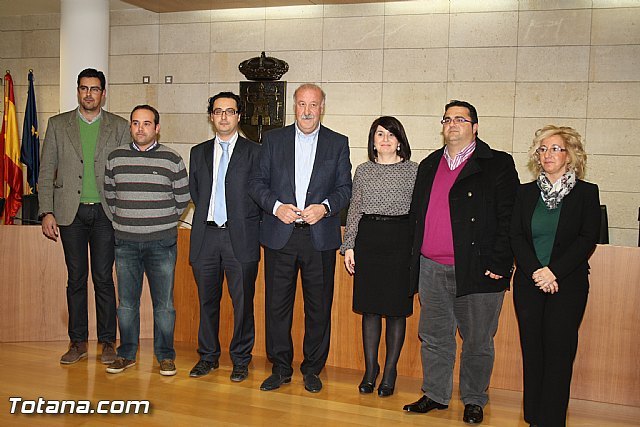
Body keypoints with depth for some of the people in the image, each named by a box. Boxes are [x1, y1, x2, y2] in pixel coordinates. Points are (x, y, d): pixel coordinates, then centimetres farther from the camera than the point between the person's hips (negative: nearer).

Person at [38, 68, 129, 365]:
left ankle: (107, 341, 12)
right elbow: (46, 172, 7)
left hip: (105, 213, -1)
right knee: (76, 278, 6)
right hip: (71, 212, 1)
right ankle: (78, 342, 16)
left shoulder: (119, 127, 6)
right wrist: (46, 212, -2)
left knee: (103, 277, 0)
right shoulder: (58, 125, 8)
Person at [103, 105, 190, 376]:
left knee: (164, 303, 2)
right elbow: (109, 195, 17)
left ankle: (165, 356, 15)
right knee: (126, 302, 9)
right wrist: (124, 219, 12)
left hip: (162, 243, -2)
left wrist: (162, 221, 8)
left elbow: (183, 199, 6)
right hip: (125, 242, 3)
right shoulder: (115, 158, 7)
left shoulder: (172, 160, 0)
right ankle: (127, 354, 23)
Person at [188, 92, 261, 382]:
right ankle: (208, 356, 25)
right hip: (205, 237, 4)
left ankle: (240, 359, 16)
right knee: (207, 300, 11)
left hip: (240, 237, -3)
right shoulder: (199, 152, 15)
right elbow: (194, 192, 17)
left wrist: (246, 222, -2)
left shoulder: (254, 152, 3)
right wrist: (205, 215, 7)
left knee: (242, 301, 2)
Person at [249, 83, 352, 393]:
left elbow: (344, 188, 5)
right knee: (277, 304, 6)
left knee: (319, 306, 7)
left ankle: (312, 369, 23)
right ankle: (280, 368, 21)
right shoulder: (273, 139, 8)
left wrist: (324, 207, -14)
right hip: (280, 236, 1)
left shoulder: (338, 143, 7)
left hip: (320, 237, 0)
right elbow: (257, 182, 5)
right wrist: (276, 206, -12)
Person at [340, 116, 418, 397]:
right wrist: (349, 246, 5)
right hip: (368, 239, 2)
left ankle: (390, 372, 16)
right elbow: (354, 210, 12)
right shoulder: (363, 171, 11)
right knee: (370, 308, 7)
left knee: (397, 308, 3)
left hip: (401, 240, -2)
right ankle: (370, 370, 19)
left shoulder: (414, 170, 3)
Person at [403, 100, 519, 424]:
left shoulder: (497, 164, -1)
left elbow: (508, 218, -7)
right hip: (431, 270, 5)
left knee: (477, 341, 8)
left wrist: (499, 263, -14)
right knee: (434, 337, 13)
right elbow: (416, 214, 17)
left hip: (477, 270, -4)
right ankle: (435, 395, 28)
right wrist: (414, 259, 11)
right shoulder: (429, 165, 15)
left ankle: (474, 400, 24)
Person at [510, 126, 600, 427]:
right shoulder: (527, 192, 9)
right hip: (528, 283, 3)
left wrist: (554, 271, -16)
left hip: (568, 285, -2)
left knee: (559, 352, -3)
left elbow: (588, 240, -5)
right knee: (532, 351, 6)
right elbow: (516, 236, 3)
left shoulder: (587, 193, 2)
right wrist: (535, 271, -12)